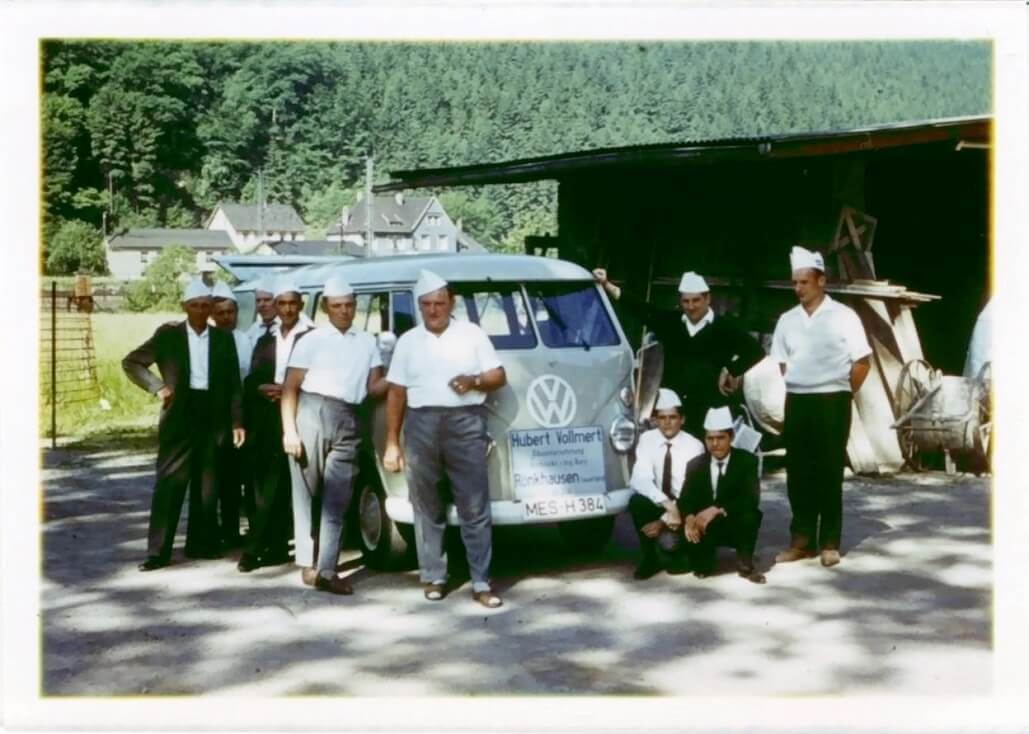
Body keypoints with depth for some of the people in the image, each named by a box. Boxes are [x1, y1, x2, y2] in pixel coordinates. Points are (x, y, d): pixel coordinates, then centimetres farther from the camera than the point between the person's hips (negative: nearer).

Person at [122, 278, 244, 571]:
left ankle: (202, 543, 19)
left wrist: (236, 421, 2)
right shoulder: (168, 335, 2)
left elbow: (233, 385, 7)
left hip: (213, 417, 2)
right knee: (169, 484, -3)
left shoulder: (223, 339, 7)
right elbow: (131, 362, 6)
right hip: (179, 416, -2)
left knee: (207, 484, 8)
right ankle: (158, 550, 0)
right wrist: (158, 387, -5)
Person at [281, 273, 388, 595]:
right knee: (306, 493, 3)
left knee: (337, 500, -2)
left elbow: (374, 387, 14)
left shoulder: (367, 342, 16)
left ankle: (326, 570, -2)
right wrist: (289, 431, -9)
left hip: (347, 422, 3)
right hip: (312, 413, -2)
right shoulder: (311, 340, 5)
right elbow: (290, 388, 1)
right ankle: (307, 563, 12)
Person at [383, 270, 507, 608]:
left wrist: (474, 381, -13)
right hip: (421, 425, 2)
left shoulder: (472, 334, 9)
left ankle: (481, 583, -1)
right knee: (427, 506, 7)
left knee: (475, 507, -4)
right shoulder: (408, 341, 12)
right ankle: (433, 577, 17)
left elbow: (499, 376, 9)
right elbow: (396, 394, 10)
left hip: (465, 423, -2)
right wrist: (392, 442, 5)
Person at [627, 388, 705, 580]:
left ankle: (679, 551, 10)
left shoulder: (694, 446, -15)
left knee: (669, 540, -30)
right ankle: (649, 558, -8)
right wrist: (667, 504, -36)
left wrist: (664, 520, -27)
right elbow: (640, 479, -21)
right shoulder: (647, 439, -9)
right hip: (659, 504, 3)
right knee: (637, 501, -29)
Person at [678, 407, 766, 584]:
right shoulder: (695, 464, 1)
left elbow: (751, 499, -21)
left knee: (750, 515, -34)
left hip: (736, 525, -2)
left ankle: (745, 563, -9)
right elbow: (685, 500, -6)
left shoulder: (747, 460, -8)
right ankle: (704, 561, 5)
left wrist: (717, 510, -34)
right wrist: (689, 518, -31)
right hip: (704, 526, 2)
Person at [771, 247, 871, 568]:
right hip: (796, 402, 4)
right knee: (798, 472, 6)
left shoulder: (843, 317, -4)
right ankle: (802, 540, 14)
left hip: (832, 402, -4)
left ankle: (830, 543, 9)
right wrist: (798, 391, 9)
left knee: (829, 472, 1)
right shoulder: (787, 320, 9)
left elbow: (862, 362, -3)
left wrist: (842, 395, -2)